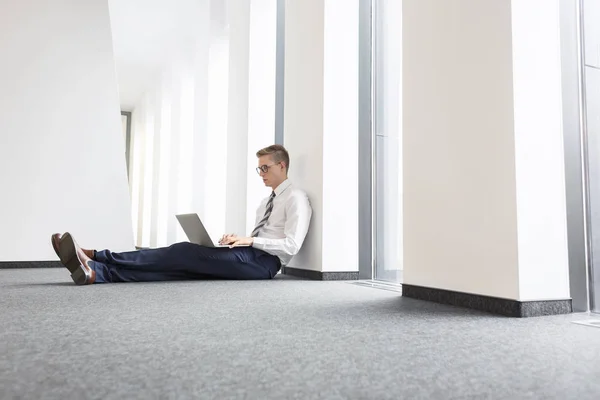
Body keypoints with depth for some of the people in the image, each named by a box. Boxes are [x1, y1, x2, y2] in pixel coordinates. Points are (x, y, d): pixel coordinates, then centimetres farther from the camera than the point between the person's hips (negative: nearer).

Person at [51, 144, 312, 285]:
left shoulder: (296, 199, -2)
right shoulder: (267, 201, 27)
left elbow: (291, 246, -13)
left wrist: (250, 240, -17)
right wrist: (238, 240, 4)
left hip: (263, 262, -8)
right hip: (249, 257, 8)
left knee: (186, 253, -22)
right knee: (185, 261, -14)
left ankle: (95, 259, -26)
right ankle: (94, 272, -29)